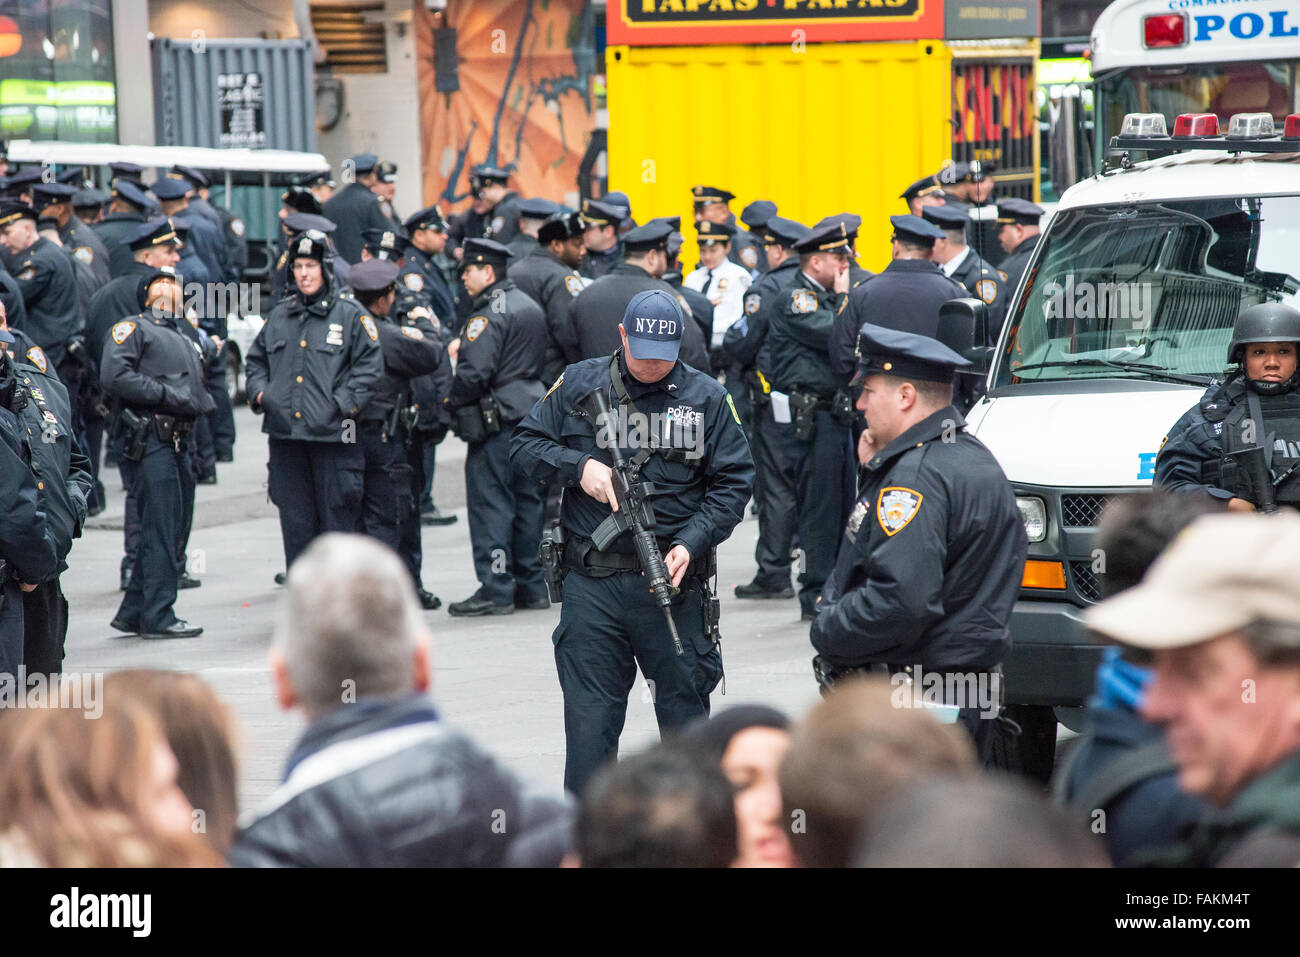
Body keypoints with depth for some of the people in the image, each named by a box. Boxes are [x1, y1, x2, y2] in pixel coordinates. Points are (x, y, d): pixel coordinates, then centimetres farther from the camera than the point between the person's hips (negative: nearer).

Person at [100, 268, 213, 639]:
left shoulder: (186, 342, 27)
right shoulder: (132, 329, 1)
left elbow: (200, 396, 26)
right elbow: (114, 376, -14)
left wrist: (194, 400, 2)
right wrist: (167, 394, -14)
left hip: (179, 442, 9)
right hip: (149, 441, -9)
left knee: (176, 531, 10)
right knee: (162, 530, -9)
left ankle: (133, 613, 17)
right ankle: (157, 616, -5)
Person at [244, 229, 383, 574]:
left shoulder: (351, 315, -1)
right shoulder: (279, 316, 14)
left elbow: (370, 365, -3)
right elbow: (255, 359, 26)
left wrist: (344, 404, -11)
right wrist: (260, 392, 8)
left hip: (332, 434, -5)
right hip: (285, 434, 5)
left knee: (337, 517, -2)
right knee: (295, 518, 8)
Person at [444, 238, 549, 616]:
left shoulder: (489, 315, -15)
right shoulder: (530, 307, 15)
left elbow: (473, 372, -21)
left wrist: (452, 402, -5)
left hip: (497, 419, -9)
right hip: (530, 411, 9)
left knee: (490, 502, -5)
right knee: (527, 499, 12)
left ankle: (495, 590, -6)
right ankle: (532, 585, 16)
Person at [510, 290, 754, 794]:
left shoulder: (706, 397, 4)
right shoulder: (579, 386, 6)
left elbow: (733, 481, 3)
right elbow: (524, 445, 10)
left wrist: (691, 544, -11)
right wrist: (578, 466, -9)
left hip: (673, 579, 0)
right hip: (592, 582, 0)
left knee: (686, 712, 8)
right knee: (589, 719, -1)